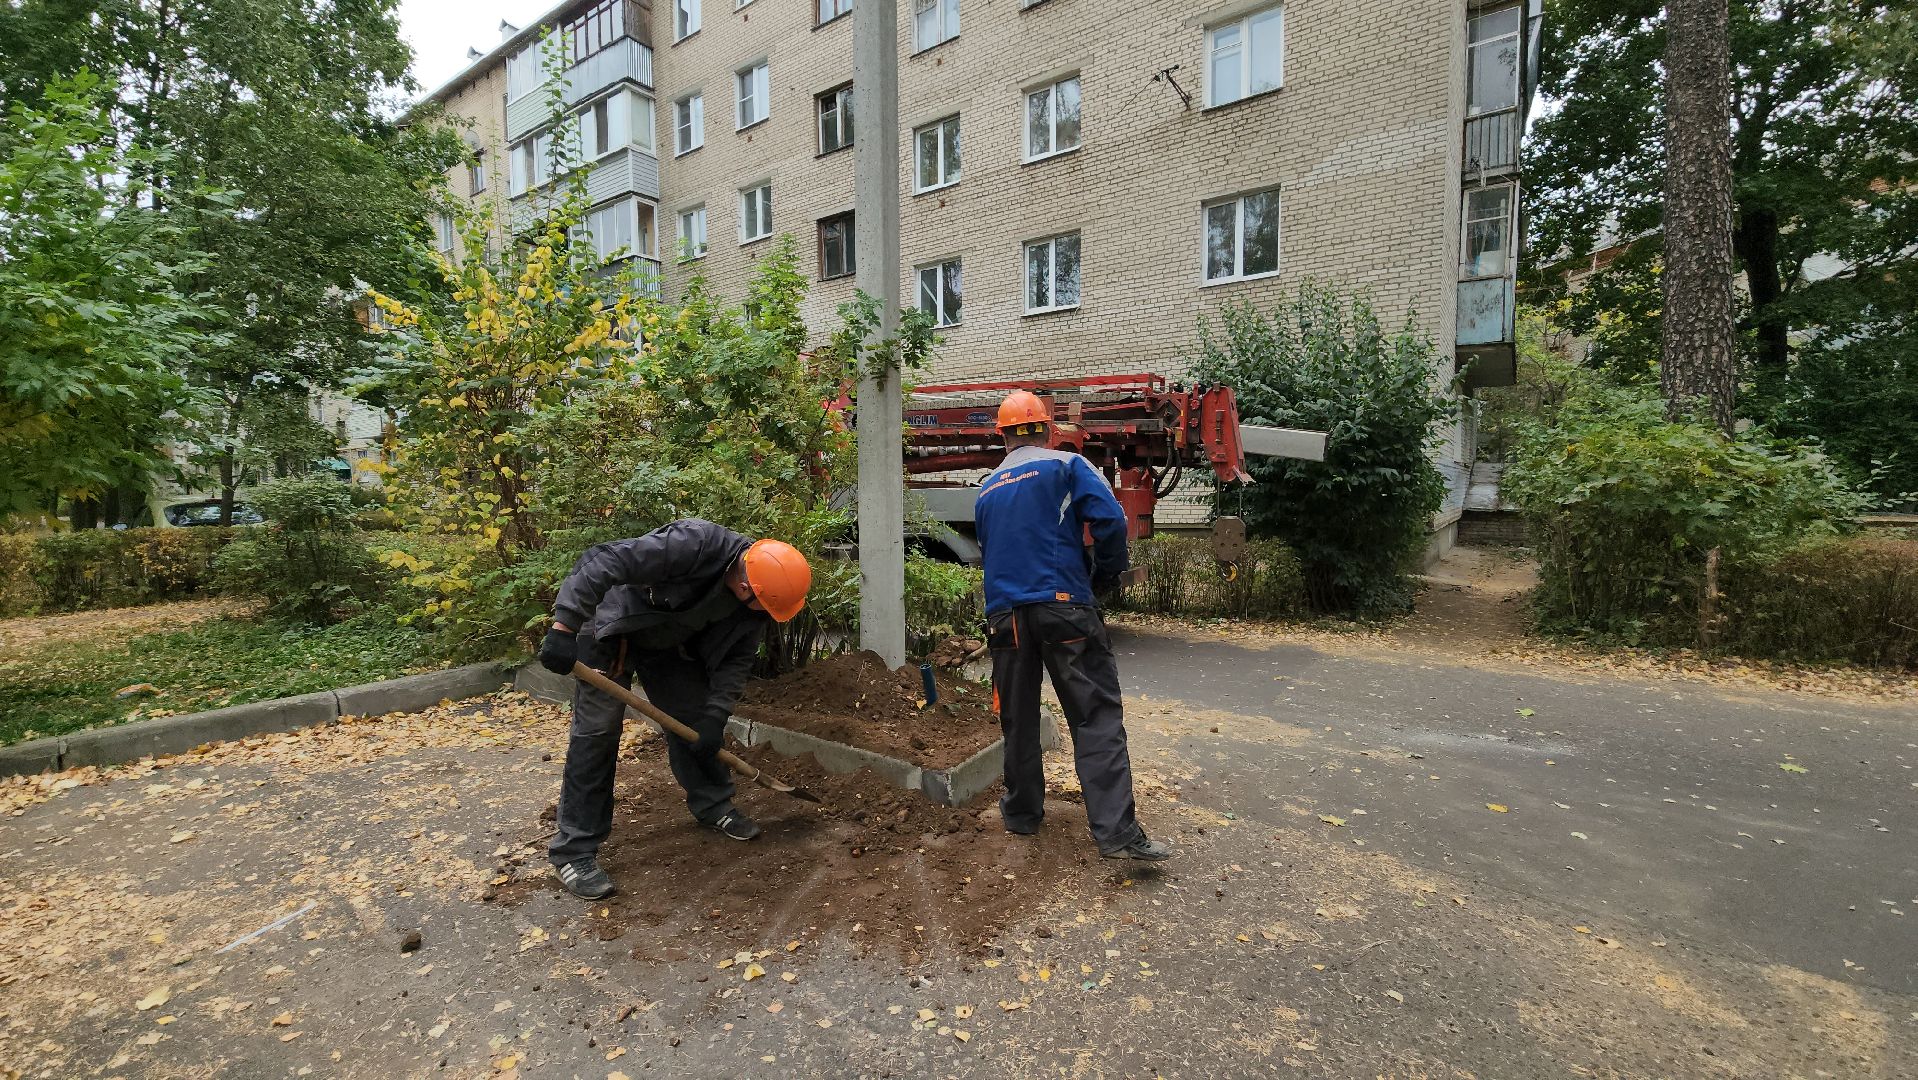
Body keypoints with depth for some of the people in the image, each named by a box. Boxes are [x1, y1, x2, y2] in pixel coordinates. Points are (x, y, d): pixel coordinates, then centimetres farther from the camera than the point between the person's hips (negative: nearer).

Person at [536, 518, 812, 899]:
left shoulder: (755, 599, -16)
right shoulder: (694, 544, -40)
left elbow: (737, 657, -6)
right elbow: (603, 562, -41)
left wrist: (716, 714, -15)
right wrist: (565, 627, -41)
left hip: (670, 642, 6)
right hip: (610, 629, -6)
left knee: (695, 721, 6)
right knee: (597, 731, -8)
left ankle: (713, 806, 26)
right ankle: (574, 851, 2)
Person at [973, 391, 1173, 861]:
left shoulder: (986, 490, 16)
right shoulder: (1065, 466, 1)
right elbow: (1110, 520, -10)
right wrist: (1106, 576, 5)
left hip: (1005, 613, 5)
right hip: (1063, 607, -5)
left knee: (1018, 718, 15)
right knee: (1097, 717, -3)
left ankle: (1022, 813, 26)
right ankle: (1116, 831, -8)